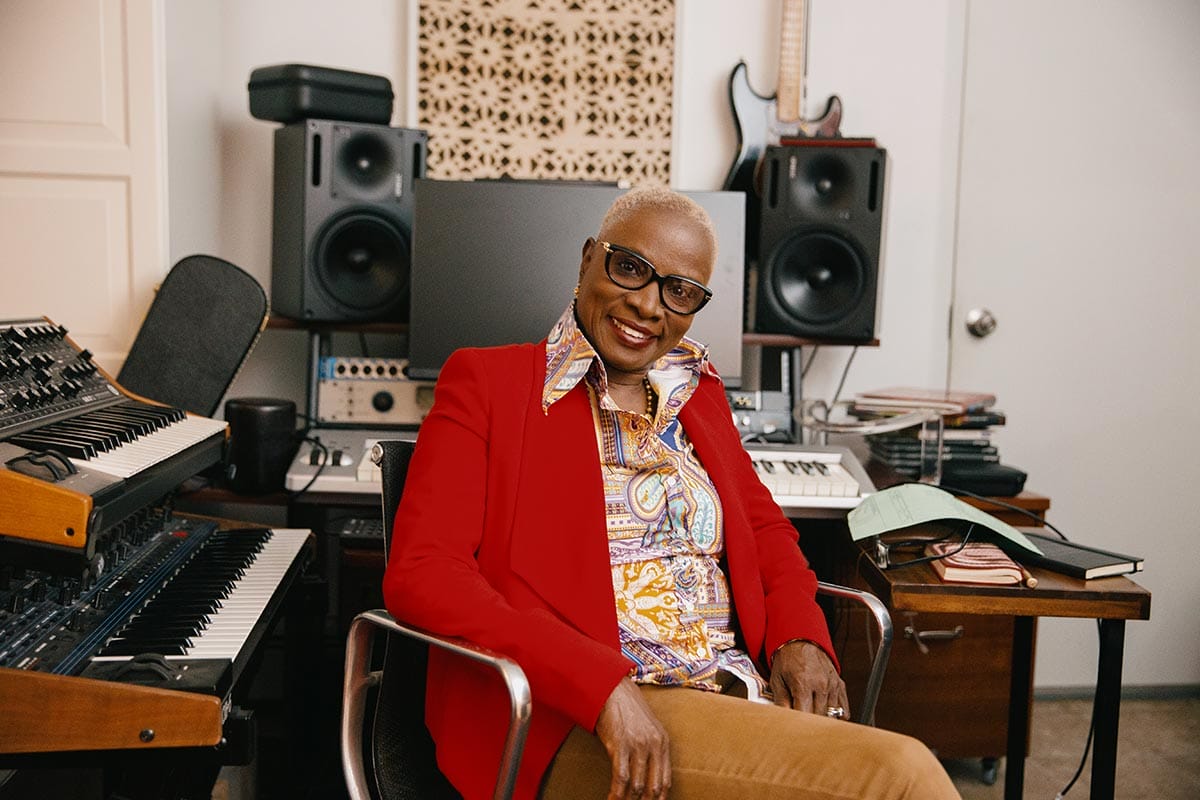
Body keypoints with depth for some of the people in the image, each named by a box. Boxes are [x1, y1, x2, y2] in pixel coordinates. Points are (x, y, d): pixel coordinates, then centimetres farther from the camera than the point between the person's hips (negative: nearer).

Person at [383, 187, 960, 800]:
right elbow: (419, 573, -10)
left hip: (744, 696, 7)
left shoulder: (697, 392, 20)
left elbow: (764, 526, 25)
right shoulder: (485, 381, 1)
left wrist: (800, 635, 1)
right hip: (577, 725, -6)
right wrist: (603, 687, -21)